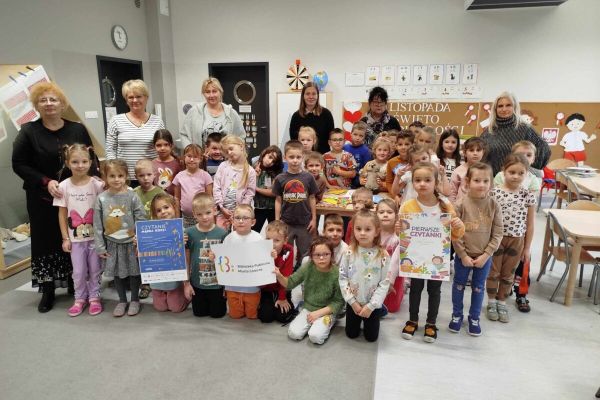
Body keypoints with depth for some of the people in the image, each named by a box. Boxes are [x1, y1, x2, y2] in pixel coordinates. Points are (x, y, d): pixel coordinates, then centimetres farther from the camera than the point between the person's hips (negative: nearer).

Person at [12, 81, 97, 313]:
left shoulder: (78, 129, 4)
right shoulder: (28, 131, 0)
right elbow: (19, 164, -1)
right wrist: (46, 182, -14)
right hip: (43, 198, 0)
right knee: (46, 241, 6)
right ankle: (48, 292, 18)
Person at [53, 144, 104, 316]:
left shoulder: (97, 184, -8)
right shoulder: (64, 186, -4)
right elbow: (62, 214, 1)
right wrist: (65, 238, 0)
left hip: (95, 236, -1)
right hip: (75, 238, 1)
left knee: (95, 269, 10)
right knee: (78, 271, 9)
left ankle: (94, 297, 28)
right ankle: (80, 299, 29)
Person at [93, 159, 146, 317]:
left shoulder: (132, 196, -10)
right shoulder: (101, 199, -4)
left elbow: (141, 221, -8)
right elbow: (97, 225, -1)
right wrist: (100, 246, -2)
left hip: (131, 243, -2)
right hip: (112, 244, 2)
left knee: (134, 272, 10)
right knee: (117, 273, 14)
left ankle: (135, 300, 28)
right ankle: (122, 300, 32)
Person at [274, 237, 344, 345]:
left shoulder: (337, 273, -18)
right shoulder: (307, 267, -10)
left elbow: (339, 301, -12)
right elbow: (290, 283, -3)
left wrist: (319, 312, -18)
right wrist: (279, 276, -24)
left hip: (327, 312, -3)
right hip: (308, 308, 3)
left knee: (315, 336, -25)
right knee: (293, 333, -15)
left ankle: (327, 324, 5)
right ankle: (311, 323, 11)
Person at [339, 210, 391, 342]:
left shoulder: (383, 255, -17)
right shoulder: (349, 253, -13)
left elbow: (385, 284, -14)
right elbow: (342, 278, -9)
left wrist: (371, 306, -16)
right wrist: (352, 302, -13)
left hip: (373, 305, -1)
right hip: (353, 303, 1)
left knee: (371, 337, 14)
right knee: (351, 334, 16)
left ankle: (379, 310, 39)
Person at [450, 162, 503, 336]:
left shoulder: (494, 205, -9)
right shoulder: (461, 204, -15)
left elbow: (498, 234, -6)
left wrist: (486, 255, -11)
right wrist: (463, 255, -12)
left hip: (484, 257, 1)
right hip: (463, 255, -1)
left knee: (478, 288, 16)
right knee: (459, 285, 15)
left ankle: (474, 318, 35)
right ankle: (457, 315, 35)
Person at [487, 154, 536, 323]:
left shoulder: (528, 196, -5)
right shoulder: (495, 192, -11)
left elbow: (529, 224, 2)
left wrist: (527, 247, 3)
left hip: (517, 240, 2)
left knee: (508, 274, 15)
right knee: (493, 272, 11)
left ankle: (501, 302, 33)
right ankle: (491, 302, 29)